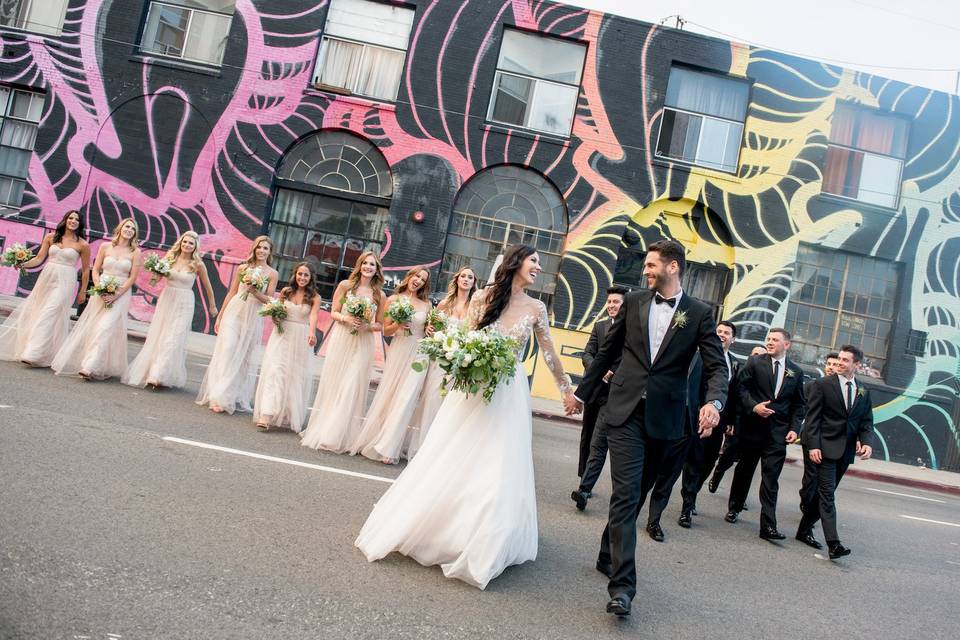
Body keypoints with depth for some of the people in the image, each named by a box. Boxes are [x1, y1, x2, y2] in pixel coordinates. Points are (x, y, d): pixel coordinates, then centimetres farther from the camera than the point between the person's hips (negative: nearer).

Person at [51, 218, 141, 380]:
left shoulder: (135, 252, -1)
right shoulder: (105, 247, 5)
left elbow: (132, 277, -4)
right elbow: (95, 270, 7)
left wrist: (116, 295, -13)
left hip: (121, 294, -2)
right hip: (101, 292, 2)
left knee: (107, 328, -13)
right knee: (90, 326, 7)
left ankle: (91, 367, -14)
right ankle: (76, 361, 23)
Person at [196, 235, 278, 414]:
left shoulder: (272, 274, 2)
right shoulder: (243, 268, 7)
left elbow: (269, 300, 0)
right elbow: (231, 293, 11)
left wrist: (255, 292, -18)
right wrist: (220, 316, 11)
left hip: (253, 318, 0)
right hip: (234, 312, 1)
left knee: (243, 357, 6)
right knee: (226, 352, -6)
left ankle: (234, 397, 14)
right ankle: (219, 397, -4)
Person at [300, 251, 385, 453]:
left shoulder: (379, 295, 4)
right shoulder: (345, 285, 2)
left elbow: (380, 325, 10)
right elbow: (334, 312, 3)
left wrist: (367, 326, -10)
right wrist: (346, 318, -16)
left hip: (363, 344, 1)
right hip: (341, 340, 0)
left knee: (352, 388, -2)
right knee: (332, 385, 3)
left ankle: (339, 436, 6)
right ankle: (321, 431, 14)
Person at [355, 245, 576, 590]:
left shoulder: (536, 308, 2)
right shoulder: (483, 297, -2)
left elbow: (549, 353, 11)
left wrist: (566, 388, 17)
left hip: (509, 395, 1)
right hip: (474, 387, -1)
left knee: (499, 470, 1)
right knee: (452, 460, 5)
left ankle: (480, 549, 16)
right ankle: (429, 527, 23)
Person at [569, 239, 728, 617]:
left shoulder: (699, 313, 3)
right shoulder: (633, 302, 7)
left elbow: (717, 367, -2)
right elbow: (607, 352, 14)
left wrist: (714, 402, -22)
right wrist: (581, 393, 16)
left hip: (663, 418, 1)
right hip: (625, 410, 0)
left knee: (635, 494, 13)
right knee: (626, 493, -9)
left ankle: (608, 556, 34)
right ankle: (622, 583, -7)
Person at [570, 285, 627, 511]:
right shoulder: (599, 326, 10)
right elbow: (587, 354, 2)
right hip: (593, 390, 6)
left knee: (598, 444, -12)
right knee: (587, 440, 17)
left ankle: (584, 488, -14)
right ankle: (585, 481, 32)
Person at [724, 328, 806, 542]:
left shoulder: (796, 372, 7)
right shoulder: (754, 362, 0)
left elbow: (799, 404, 11)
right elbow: (741, 387, -4)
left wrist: (794, 428, -1)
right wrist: (754, 406, -19)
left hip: (778, 433, 1)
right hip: (752, 428, -1)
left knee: (771, 479, -3)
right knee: (744, 470, 13)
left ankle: (768, 526, -2)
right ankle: (734, 508, 32)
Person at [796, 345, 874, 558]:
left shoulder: (864, 392, 12)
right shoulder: (822, 384, -3)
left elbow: (867, 422, 12)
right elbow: (812, 418, -6)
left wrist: (867, 442, -7)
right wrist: (813, 446, -14)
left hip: (847, 451, 5)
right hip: (825, 447, -5)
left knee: (823, 493, 12)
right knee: (827, 495, -9)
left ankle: (804, 530, 24)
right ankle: (833, 543, -14)